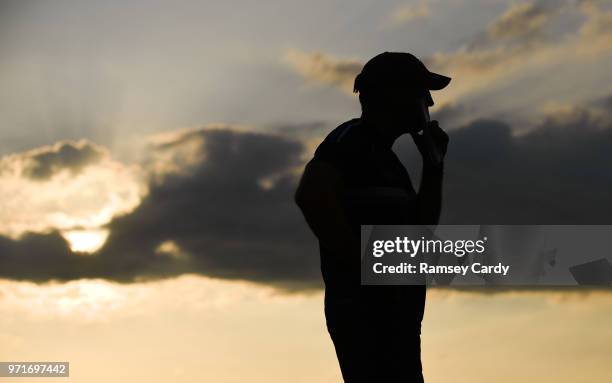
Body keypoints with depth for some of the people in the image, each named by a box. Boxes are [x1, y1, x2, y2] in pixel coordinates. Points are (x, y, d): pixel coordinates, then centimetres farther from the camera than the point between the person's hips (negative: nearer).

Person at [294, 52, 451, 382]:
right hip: (366, 313, -10)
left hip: (391, 317, 10)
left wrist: (433, 166, 15)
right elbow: (311, 195, -23)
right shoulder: (353, 140, -5)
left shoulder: (385, 158, 23)